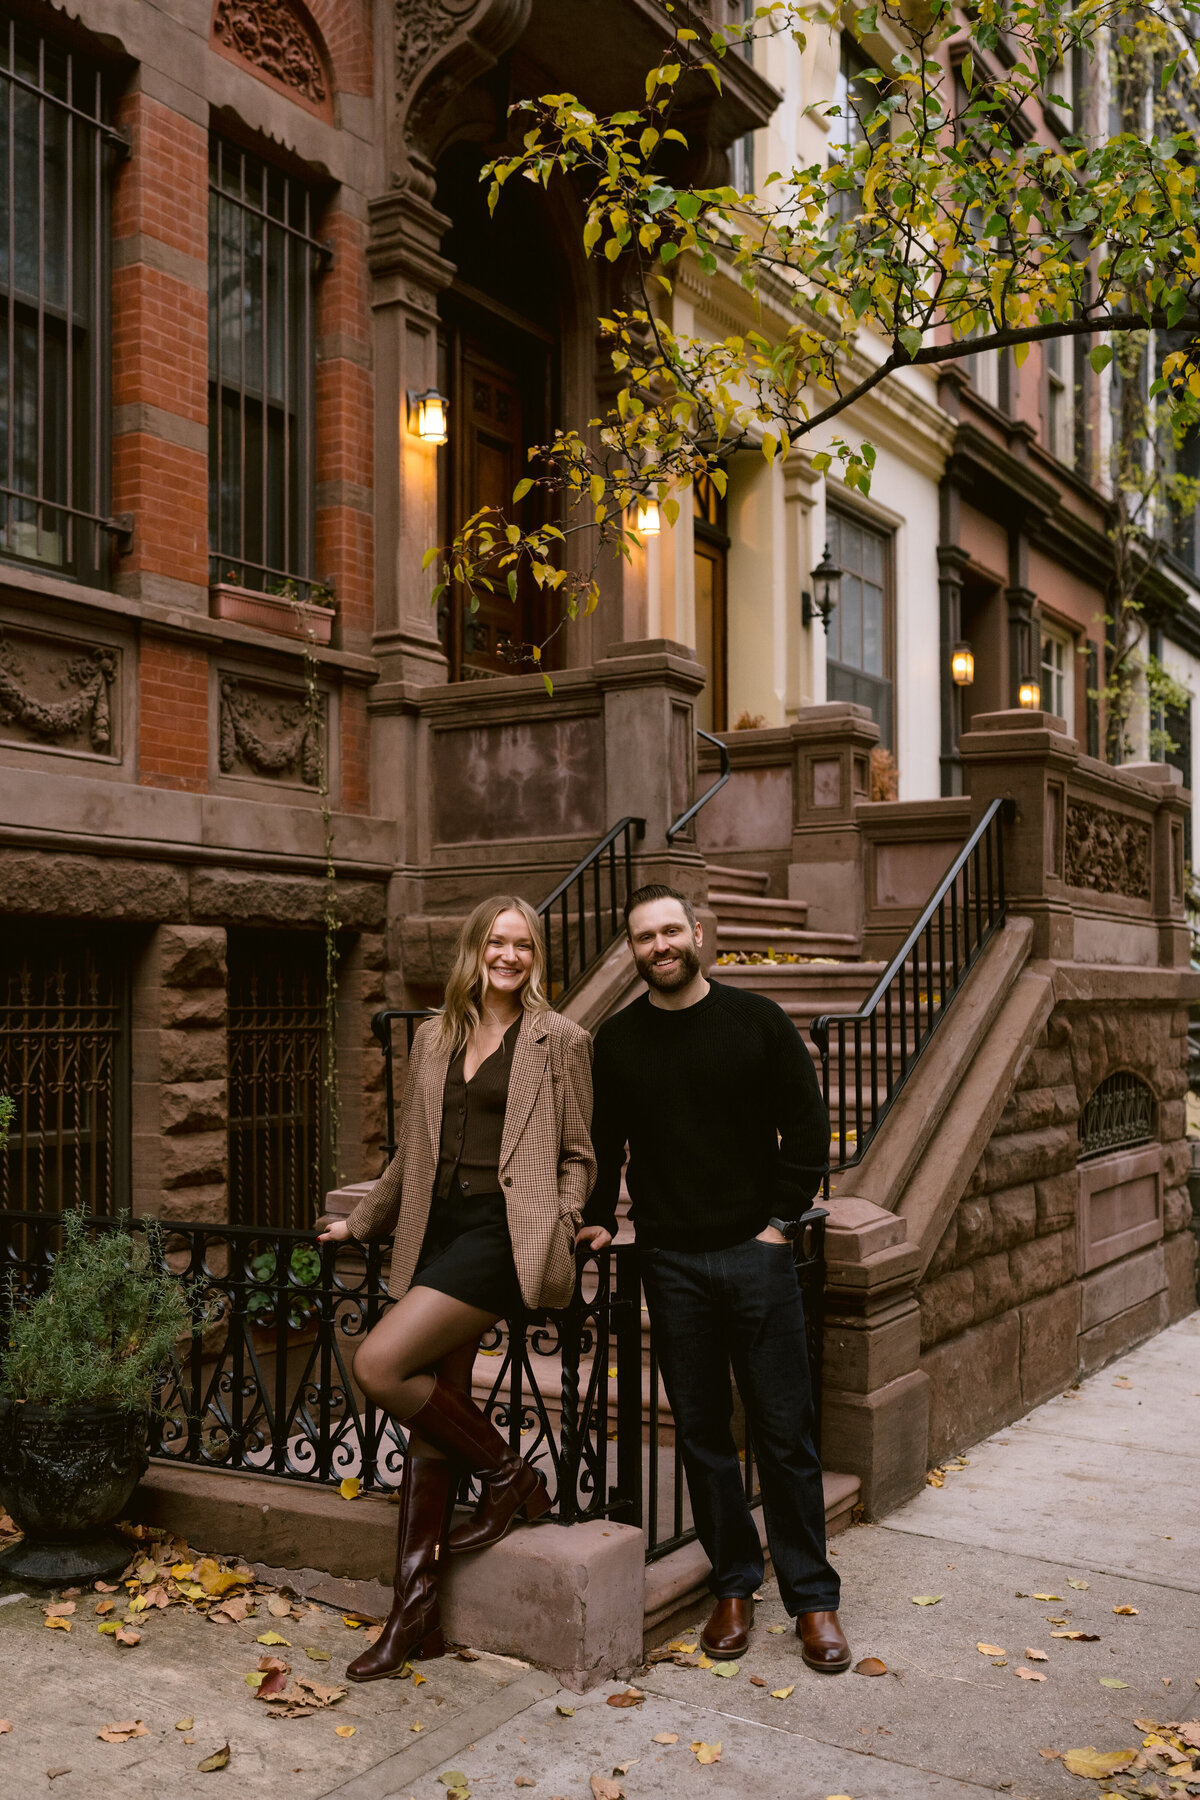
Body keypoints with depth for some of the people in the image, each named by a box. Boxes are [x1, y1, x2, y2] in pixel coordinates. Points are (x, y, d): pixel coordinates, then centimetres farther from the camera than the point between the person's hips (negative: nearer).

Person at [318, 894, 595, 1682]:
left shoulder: (558, 1039, 1)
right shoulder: (436, 1037, 16)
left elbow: (578, 1152, 3)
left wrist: (557, 1227, -11)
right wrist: (362, 1222, 28)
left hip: (500, 1233, -6)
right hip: (438, 1232, 6)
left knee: (380, 1364, -18)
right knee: (435, 1411, 5)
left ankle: (508, 1475, 4)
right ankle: (416, 1613, 14)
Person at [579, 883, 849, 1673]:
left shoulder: (756, 1020, 0)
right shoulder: (616, 1041, 6)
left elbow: (808, 1126, 2)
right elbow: (604, 1142, 15)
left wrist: (782, 1220, -4)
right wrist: (599, 1217, 3)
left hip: (756, 1252, -2)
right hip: (671, 1261, 2)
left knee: (786, 1430, 3)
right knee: (703, 1432, 8)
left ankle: (813, 1597, 15)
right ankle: (735, 1586, 22)